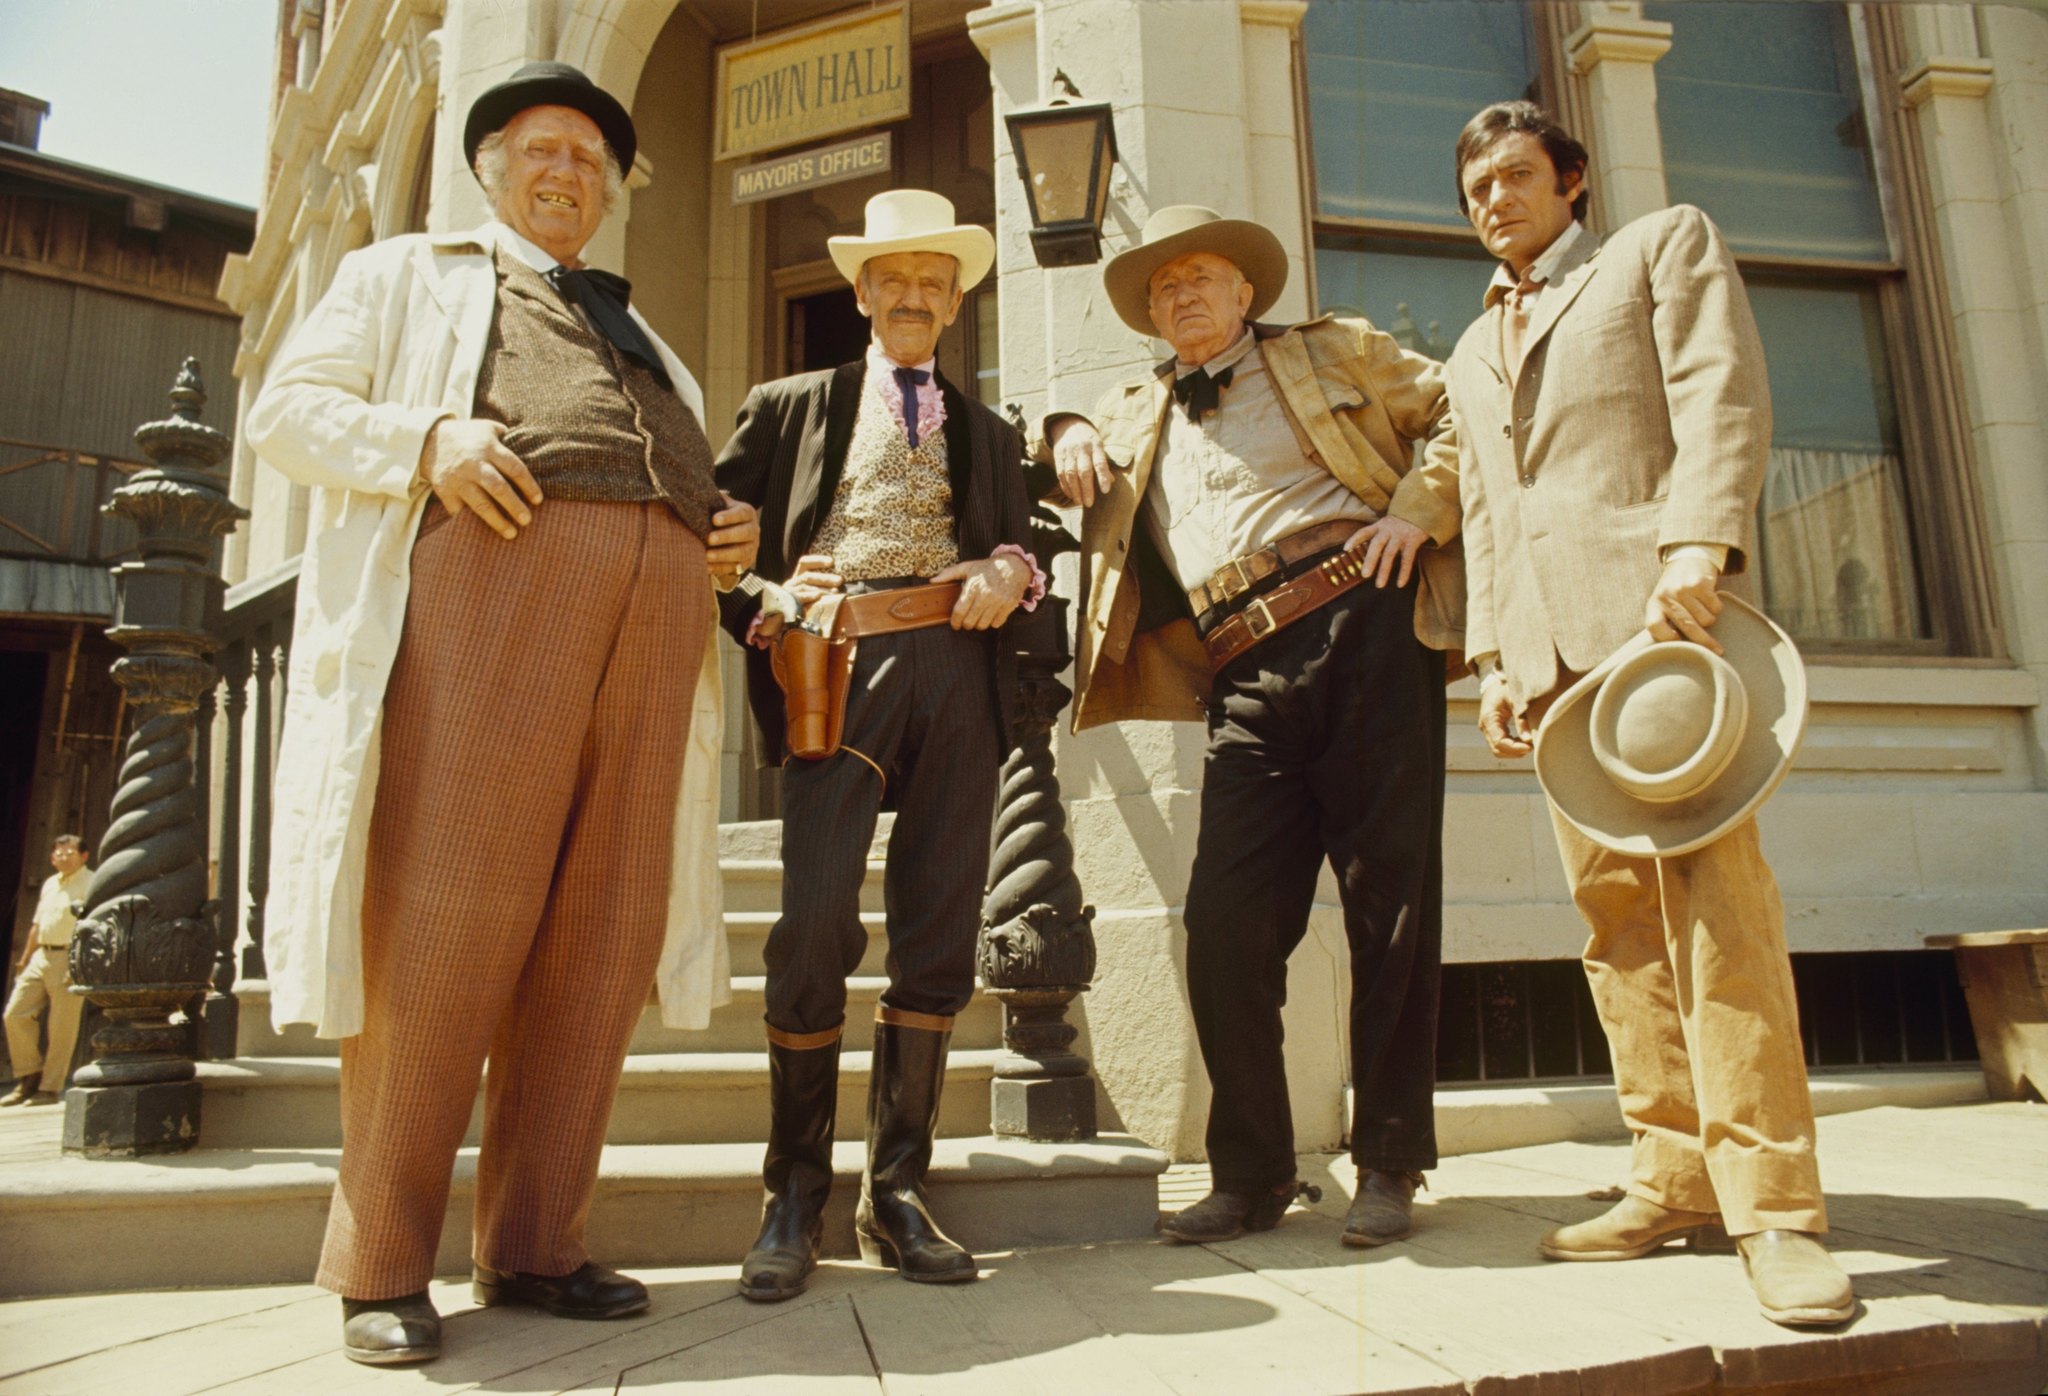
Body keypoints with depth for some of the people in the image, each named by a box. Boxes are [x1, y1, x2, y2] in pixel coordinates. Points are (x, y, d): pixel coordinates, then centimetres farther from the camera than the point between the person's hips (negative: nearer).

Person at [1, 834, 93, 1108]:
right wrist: (24, 959, 22)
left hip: (69, 959, -8)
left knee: (62, 1028, -4)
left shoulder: (91, 884, -7)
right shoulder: (50, 884, 19)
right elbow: (37, 924, 25)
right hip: (41, 956, 8)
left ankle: (49, 1088, 5)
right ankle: (31, 1076, 17)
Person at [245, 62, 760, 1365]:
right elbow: (290, 409, 11)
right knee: (447, 916, -9)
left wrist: (731, 538, 10)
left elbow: (686, 485, 34)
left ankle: (534, 1245, 6)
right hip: (495, 572, -4)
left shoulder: (642, 339, 34)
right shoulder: (406, 275, 23)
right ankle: (381, 1265, 1)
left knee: (601, 930, -2)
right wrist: (429, 437, -9)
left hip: (655, 605, 5)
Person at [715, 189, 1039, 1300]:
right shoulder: (788, 408, 19)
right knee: (816, 930, -12)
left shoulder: (991, 435, 26)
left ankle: (896, 1192, 11)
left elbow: (1023, 554, 22)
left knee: (939, 938, 0)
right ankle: (794, 1198, 3)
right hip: (839, 673, -3)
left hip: (956, 678, 3)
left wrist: (1010, 571, 0)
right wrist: (767, 610, -7)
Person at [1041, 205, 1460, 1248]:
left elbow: (1465, 410, 13)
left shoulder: (1332, 352, 18)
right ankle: (1251, 1172, 7)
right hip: (1247, 681, 3)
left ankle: (1388, 1164, 10)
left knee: (1390, 902, -2)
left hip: (1363, 626, -3)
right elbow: (1065, 435, 39)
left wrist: (1415, 509, -3)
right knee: (1226, 921, -6)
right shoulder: (1137, 413, 27)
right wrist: (1066, 433, 16)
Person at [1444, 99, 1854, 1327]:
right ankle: (1679, 1178, 7)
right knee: (1615, 914, 2)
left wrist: (1698, 544, -18)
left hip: (1657, 601, -6)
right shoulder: (1476, 351, 30)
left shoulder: (1667, 246, 14)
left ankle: (1774, 1203, -9)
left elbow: (1723, 397, -2)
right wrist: (1494, 656, 12)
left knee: (1712, 891, -14)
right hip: (1550, 644, 6)